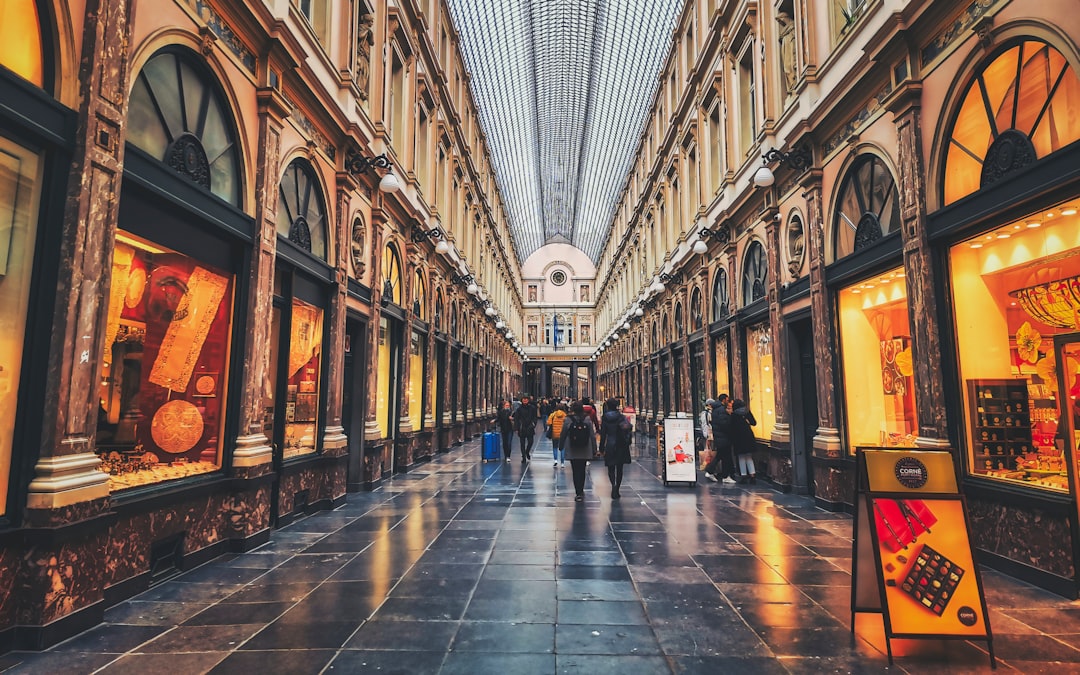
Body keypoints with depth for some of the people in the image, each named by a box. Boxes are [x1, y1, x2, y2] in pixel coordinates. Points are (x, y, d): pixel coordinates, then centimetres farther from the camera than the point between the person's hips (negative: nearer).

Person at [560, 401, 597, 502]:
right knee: (582, 471, 15)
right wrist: (594, 449, 6)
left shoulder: (568, 420, -9)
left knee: (576, 471, 4)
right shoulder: (587, 419, -5)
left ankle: (578, 493, 0)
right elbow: (592, 435, -3)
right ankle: (580, 491, 25)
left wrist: (561, 446, 13)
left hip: (572, 451, -2)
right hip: (585, 451, 2)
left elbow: (563, 435, -2)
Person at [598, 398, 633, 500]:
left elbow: (603, 434, -4)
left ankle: (614, 484, -20)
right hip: (621, 446, 1)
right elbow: (629, 428, -7)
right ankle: (616, 491, 12)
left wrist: (601, 448, 2)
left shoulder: (604, 418, -5)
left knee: (611, 468, 8)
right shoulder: (621, 417, -2)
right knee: (619, 468, 11)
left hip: (610, 446, -1)